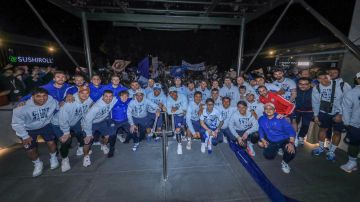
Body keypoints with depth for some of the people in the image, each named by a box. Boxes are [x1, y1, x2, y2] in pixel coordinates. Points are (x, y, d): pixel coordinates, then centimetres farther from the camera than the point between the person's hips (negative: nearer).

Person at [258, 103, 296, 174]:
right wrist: (263, 140, -10)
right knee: (268, 155, -20)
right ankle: (277, 149, 21)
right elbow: (261, 130, 6)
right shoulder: (262, 119, -2)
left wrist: (291, 143, -33)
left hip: (284, 140, -2)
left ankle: (285, 162, 6)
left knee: (291, 151, -33)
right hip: (272, 142, 3)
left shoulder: (280, 119, -12)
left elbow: (290, 130, -19)